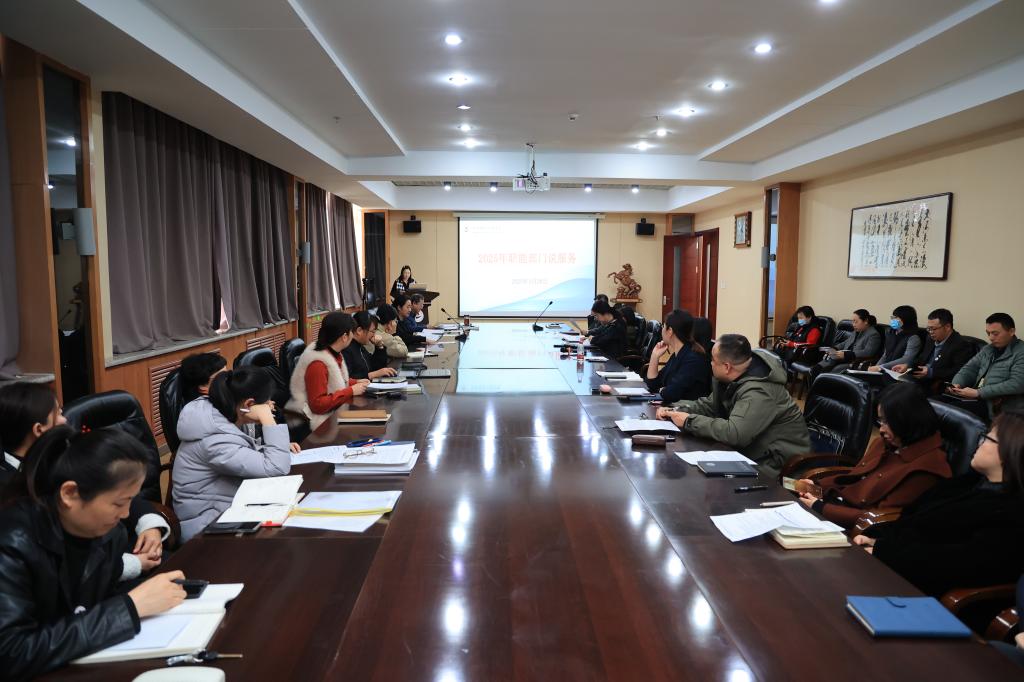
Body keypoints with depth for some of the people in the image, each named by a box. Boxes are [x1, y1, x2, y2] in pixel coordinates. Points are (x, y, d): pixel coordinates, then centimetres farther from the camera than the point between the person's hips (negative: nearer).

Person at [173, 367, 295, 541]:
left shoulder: (218, 414, -2)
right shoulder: (215, 440, -27)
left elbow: (246, 454, 15)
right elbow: (277, 468, -32)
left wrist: (281, 447, 0)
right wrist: (268, 419, -26)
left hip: (229, 507, 8)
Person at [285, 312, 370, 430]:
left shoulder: (334, 353, 3)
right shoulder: (318, 363, -22)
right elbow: (318, 404, -23)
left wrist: (355, 382, 5)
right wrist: (351, 391, -20)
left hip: (335, 411, 8)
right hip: (322, 419, -8)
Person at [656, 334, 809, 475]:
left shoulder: (759, 391, -28)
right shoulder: (731, 378, 0)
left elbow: (734, 433, -37)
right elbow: (710, 404, 12)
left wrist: (689, 421, -26)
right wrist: (677, 411, -4)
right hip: (754, 451, 8)